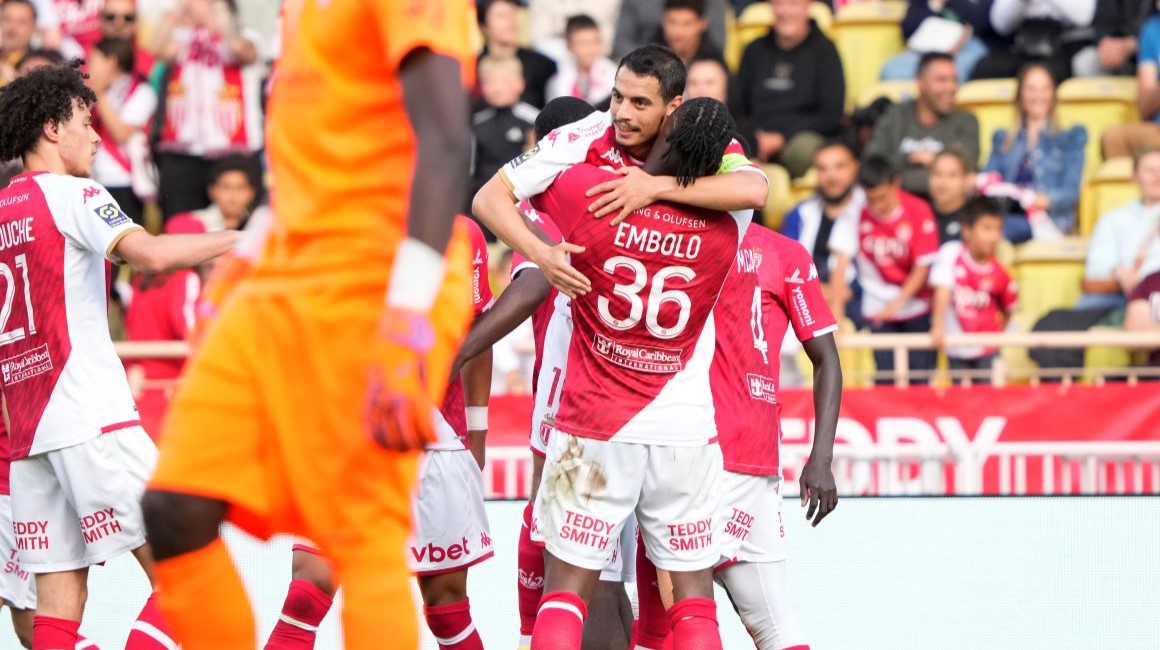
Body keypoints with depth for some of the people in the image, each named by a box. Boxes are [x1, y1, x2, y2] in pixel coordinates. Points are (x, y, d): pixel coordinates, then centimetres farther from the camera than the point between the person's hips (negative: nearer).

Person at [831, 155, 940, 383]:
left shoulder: (918, 211, -14)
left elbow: (922, 268, -10)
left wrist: (895, 304, -21)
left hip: (916, 307, -1)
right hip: (878, 309, 1)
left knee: (920, 380, -3)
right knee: (886, 382, -4)